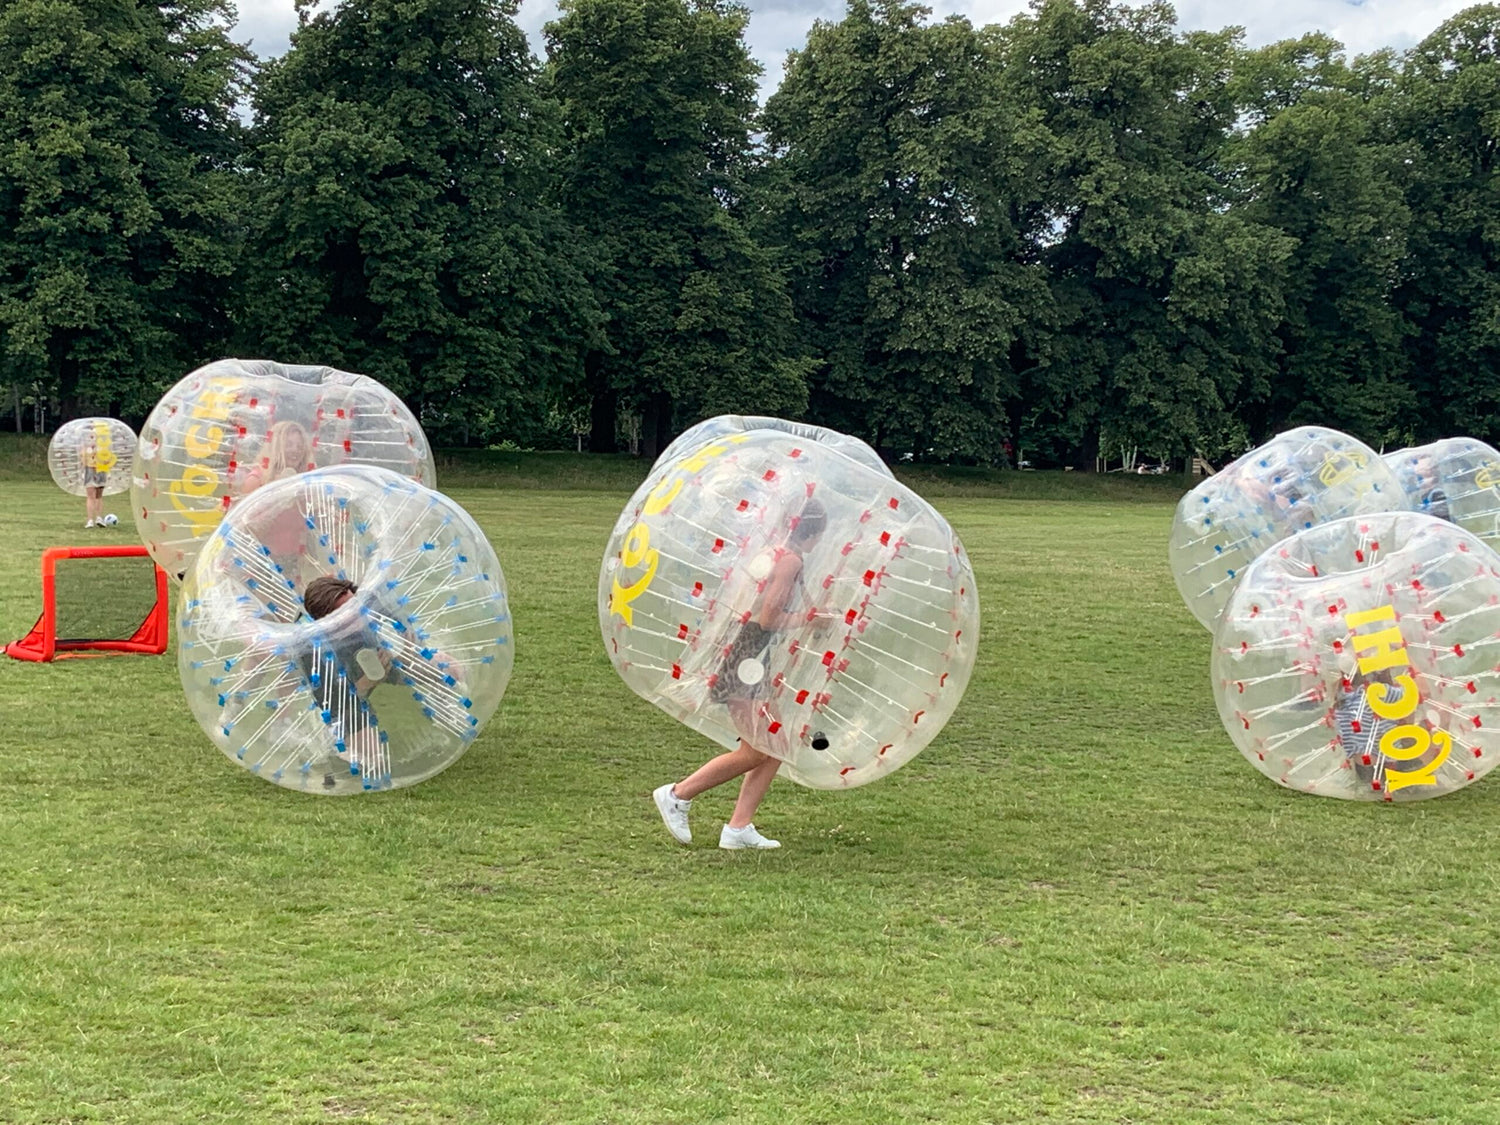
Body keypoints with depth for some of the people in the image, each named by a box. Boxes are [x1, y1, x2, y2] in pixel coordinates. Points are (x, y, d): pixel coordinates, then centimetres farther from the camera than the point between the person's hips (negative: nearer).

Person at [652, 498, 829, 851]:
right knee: (756, 751, -5)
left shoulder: (770, 553, 14)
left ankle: (739, 827, 8)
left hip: (751, 661, 10)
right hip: (743, 663, -10)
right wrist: (810, 618, -8)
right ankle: (677, 795, 4)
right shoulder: (791, 560, -14)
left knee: (775, 745, 9)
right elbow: (768, 618, -20)